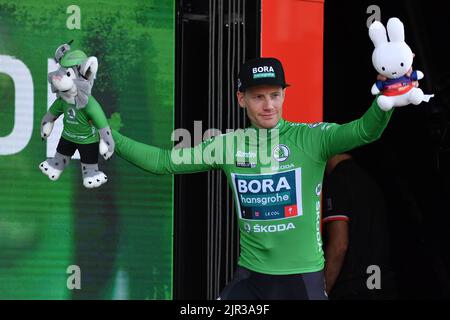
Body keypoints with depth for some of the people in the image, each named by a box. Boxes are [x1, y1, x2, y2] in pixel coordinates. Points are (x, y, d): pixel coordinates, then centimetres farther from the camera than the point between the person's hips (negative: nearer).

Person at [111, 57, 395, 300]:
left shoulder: (311, 138, -8)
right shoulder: (228, 146, 3)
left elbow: (366, 130, -24)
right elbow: (163, 162, 11)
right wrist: (111, 138, 4)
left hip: (304, 277, -3)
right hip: (249, 276, 3)